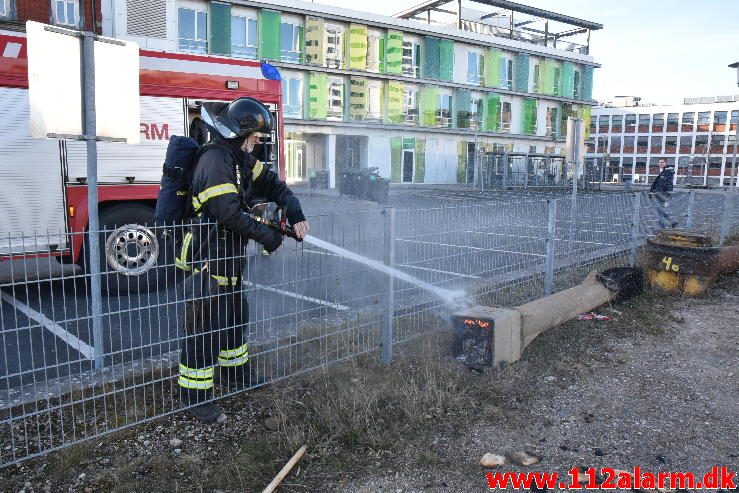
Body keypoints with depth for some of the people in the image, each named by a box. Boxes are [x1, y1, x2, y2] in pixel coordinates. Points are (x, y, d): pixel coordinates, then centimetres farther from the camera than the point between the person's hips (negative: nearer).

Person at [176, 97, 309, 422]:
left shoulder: (241, 159, 10)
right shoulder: (215, 160, -20)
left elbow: (272, 184, 15)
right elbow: (230, 214, -27)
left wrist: (295, 215, -1)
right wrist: (268, 237, -17)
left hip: (229, 259, 10)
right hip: (207, 261, -10)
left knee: (235, 318, 22)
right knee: (205, 328, -1)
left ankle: (235, 376, 40)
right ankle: (195, 396, 13)